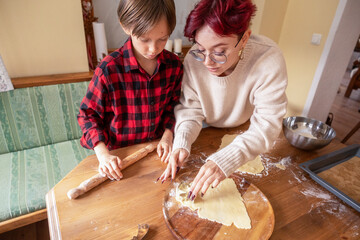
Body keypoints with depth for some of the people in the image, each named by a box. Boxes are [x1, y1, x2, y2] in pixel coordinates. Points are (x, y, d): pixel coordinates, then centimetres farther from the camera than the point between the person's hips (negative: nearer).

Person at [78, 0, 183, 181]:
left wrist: (167, 136, -6)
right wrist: (103, 154, -17)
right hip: (120, 156, -2)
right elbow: (88, 114, -8)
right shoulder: (109, 69, -18)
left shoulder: (174, 65, -7)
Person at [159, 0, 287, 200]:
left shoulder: (268, 61, -34)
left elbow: (267, 125, -35)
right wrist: (182, 143, -37)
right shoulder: (194, 59, -26)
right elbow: (190, 109, -18)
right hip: (209, 135, 2)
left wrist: (225, 160, -51)